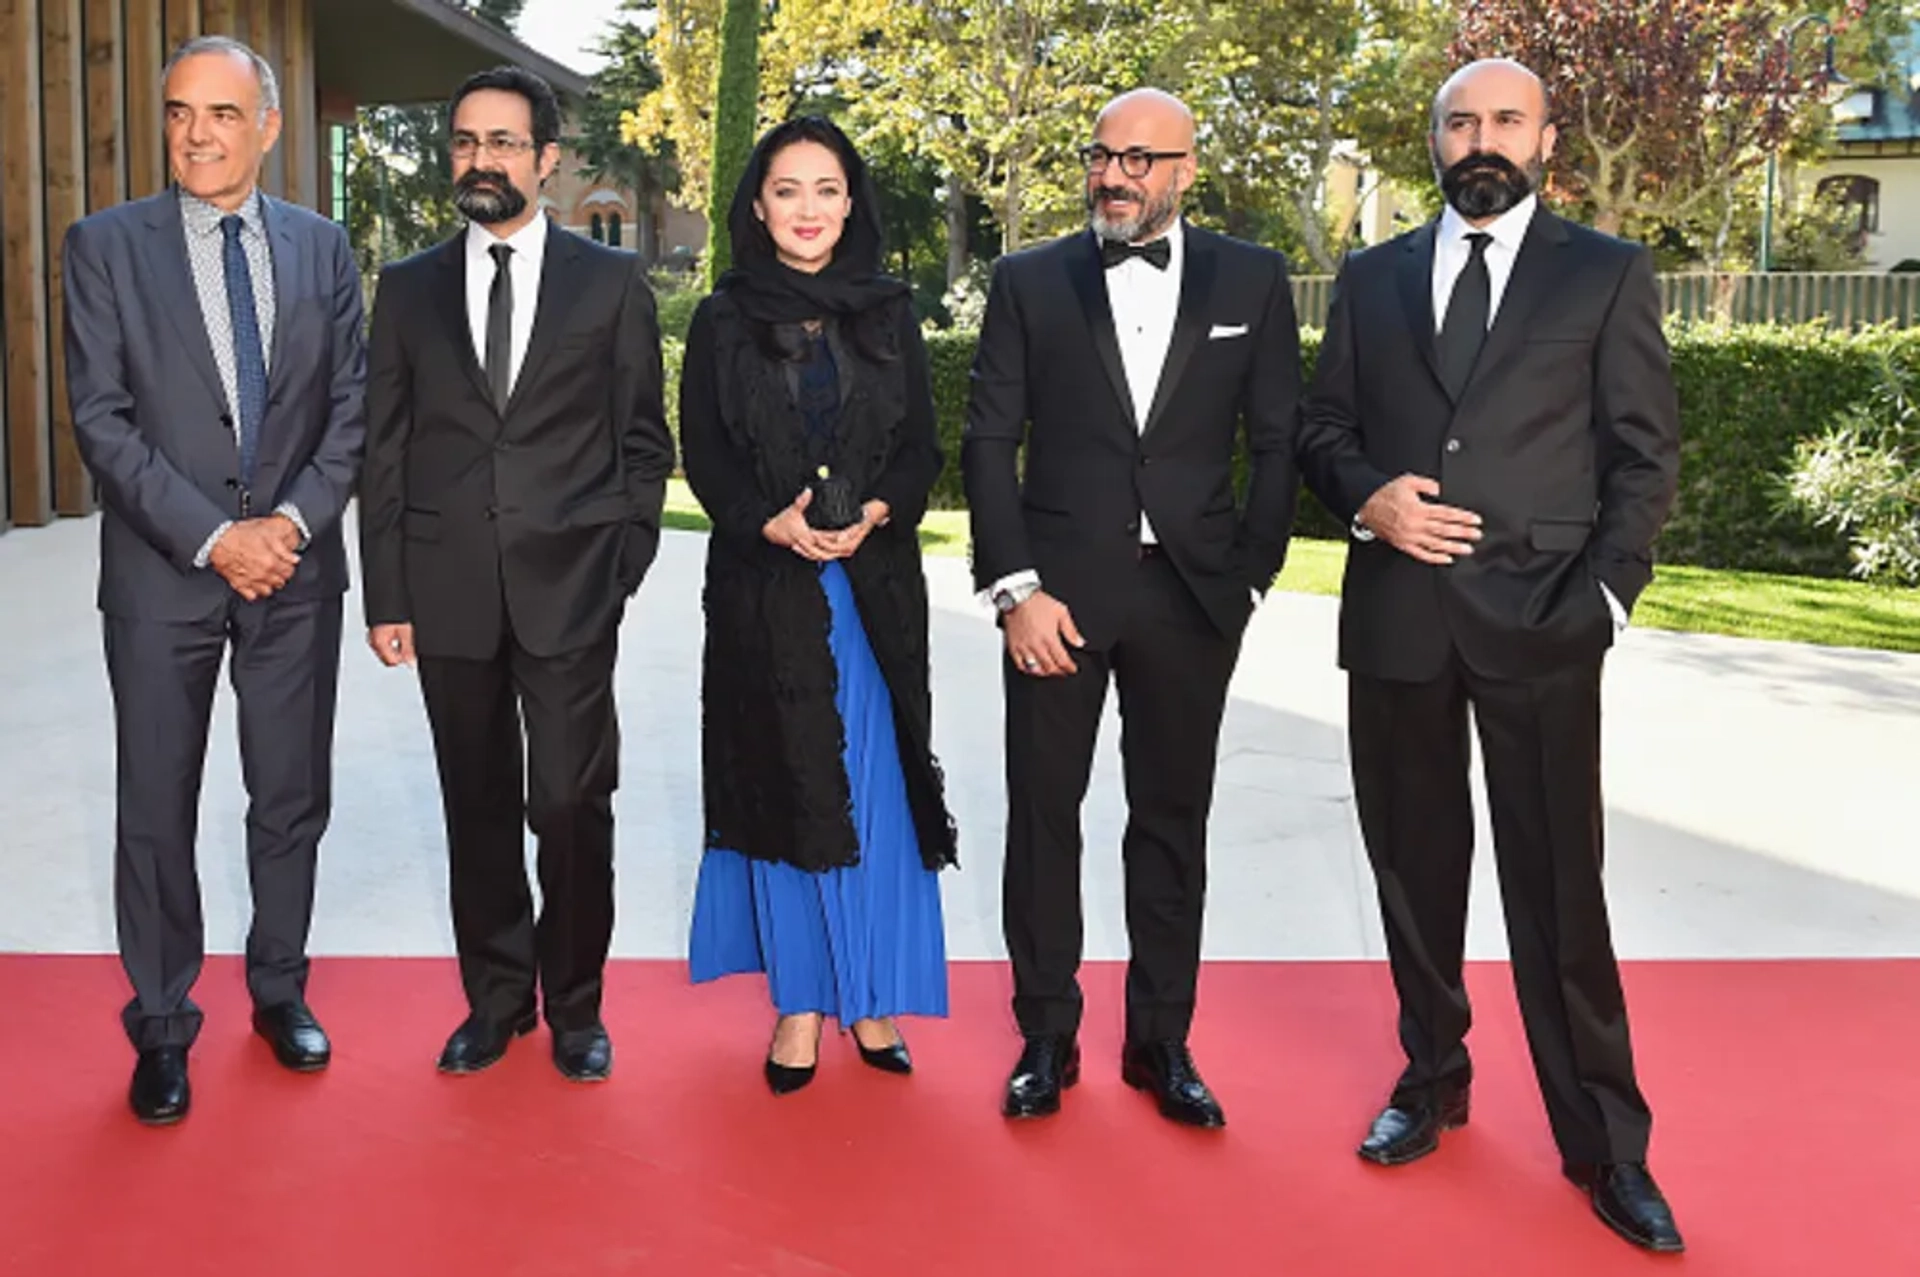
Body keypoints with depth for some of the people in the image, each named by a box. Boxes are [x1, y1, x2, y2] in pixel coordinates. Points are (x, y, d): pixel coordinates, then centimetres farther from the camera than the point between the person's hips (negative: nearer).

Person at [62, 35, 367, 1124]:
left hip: (297, 571, 2)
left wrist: (297, 520, -11)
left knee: (293, 799, 12)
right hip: (163, 577, -2)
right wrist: (212, 537, -15)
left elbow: (353, 402, 4)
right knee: (157, 811, 7)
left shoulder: (321, 247, 6)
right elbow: (103, 419, -8)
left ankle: (280, 991, 31)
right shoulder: (107, 246, -2)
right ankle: (162, 1027, 22)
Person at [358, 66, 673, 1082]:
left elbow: (643, 441, 7)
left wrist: (624, 563, -2)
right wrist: (385, 597, 3)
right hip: (450, 591, 2)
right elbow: (384, 450, 8)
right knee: (478, 805, 11)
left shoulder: (611, 281, 5)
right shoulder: (409, 287, 9)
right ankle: (496, 997, 25)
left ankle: (575, 1006, 17)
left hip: (569, 589, -2)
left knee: (573, 805, -1)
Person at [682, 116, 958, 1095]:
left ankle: (870, 994, 15)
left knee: (873, 787, 3)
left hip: (873, 582, 1)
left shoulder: (889, 314, 8)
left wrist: (873, 513, -14)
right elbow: (703, 455, 1)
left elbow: (921, 447, 5)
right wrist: (773, 521, -16)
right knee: (784, 786, 3)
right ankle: (799, 1003, 13)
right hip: (763, 585, -1)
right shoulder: (723, 322, 4)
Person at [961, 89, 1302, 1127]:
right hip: (1058, 587, 0)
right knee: (1043, 814, 6)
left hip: (1191, 594, 1)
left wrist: (1248, 578, 0)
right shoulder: (1029, 281, 4)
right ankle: (1045, 1037, 20)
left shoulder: (1251, 281, 5)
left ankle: (1162, 1042, 22)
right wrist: (1016, 588, -8)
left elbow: (1277, 443, 6)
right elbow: (990, 443, 1)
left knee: (1173, 820, 9)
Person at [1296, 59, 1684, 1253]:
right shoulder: (1373, 278, 12)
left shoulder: (1608, 273, 5)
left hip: (1539, 623, -3)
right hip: (1396, 617, 3)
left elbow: (1644, 455, 1)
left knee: (1560, 888, -1)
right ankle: (1432, 1078, 30)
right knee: (1416, 868, 12)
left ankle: (1604, 1143, 11)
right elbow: (1324, 428, 13)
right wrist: (1366, 496, -8)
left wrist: (1603, 595, -10)